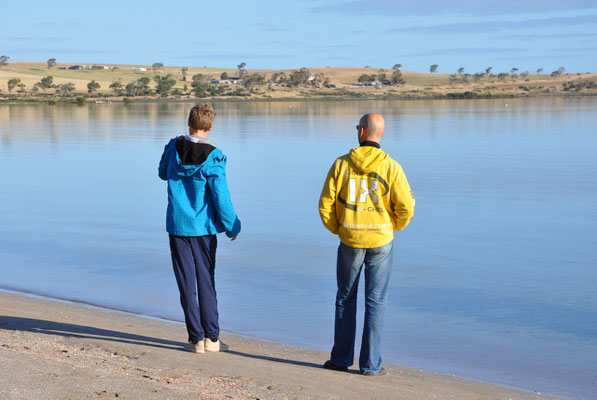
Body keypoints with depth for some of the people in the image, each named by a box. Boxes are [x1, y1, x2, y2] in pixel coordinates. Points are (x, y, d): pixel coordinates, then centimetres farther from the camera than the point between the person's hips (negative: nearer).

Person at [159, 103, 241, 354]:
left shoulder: (173, 148, -4)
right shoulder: (213, 157, -13)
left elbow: (163, 173, 16)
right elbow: (221, 197, -12)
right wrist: (232, 226, -1)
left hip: (177, 226, 1)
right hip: (203, 228, -1)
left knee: (187, 283, 5)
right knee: (206, 282, 10)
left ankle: (196, 339, 6)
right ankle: (211, 338, 12)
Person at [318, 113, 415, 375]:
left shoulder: (341, 164, -4)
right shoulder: (390, 167, -7)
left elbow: (325, 205, -4)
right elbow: (406, 207, -8)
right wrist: (395, 227, 11)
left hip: (350, 241, 1)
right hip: (380, 241, -1)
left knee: (345, 299, 15)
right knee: (375, 302, 6)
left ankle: (341, 358, 20)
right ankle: (370, 364, 7)